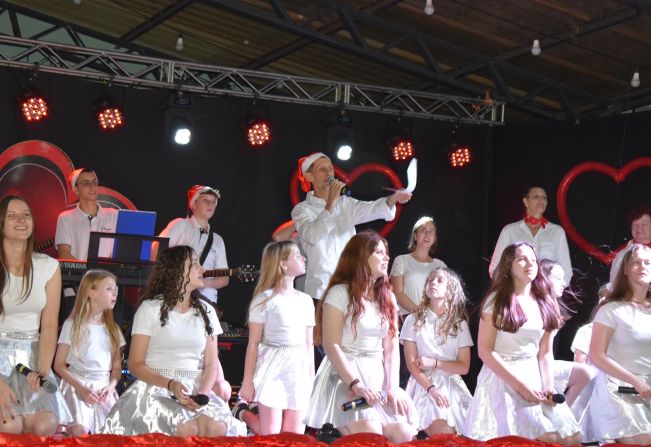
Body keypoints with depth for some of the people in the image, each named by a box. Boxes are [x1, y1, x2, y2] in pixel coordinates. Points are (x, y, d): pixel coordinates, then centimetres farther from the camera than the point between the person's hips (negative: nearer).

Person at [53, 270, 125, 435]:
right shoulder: (73, 325, -1)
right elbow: (59, 365, -3)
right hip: (78, 385, -4)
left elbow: (117, 366, 12)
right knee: (79, 431, -26)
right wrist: (81, 388, -15)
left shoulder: (113, 329, 13)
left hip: (104, 387, 4)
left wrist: (110, 387, -9)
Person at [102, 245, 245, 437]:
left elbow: (211, 364, 9)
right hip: (157, 388, -3)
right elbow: (136, 364, -2)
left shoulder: (206, 311, 13)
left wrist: (202, 393, -13)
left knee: (216, 428, -29)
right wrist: (170, 384, -19)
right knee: (186, 430, -32)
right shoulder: (151, 308, 0)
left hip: (196, 389, 3)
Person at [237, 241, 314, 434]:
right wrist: (248, 380, -8)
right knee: (271, 433, -4)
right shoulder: (265, 300, -5)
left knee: (294, 433, 5)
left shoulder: (306, 301, 11)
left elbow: (309, 344, 14)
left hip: (299, 368, 5)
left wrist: (312, 378, 11)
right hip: (272, 367, -5)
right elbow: (253, 343, -5)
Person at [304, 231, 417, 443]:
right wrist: (356, 385, -22)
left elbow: (391, 347, 8)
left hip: (377, 376, 6)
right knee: (371, 438, -25)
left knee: (403, 434, -13)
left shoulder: (387, 296, 14)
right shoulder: (340, 293, -5)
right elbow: (332, 346, -13)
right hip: (346, 375, -6)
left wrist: (392, 387, -6)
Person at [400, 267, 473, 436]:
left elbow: (464, 367, 4)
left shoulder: (460, 324, 9)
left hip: (452, 386, 3)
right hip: (424, 385, -3)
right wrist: (432, 389, -16)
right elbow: (412, 364, -3)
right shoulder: (414, 320, 3)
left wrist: (434, 363, -9)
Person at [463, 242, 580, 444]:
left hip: (535, 376, 6)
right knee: (546, 437, -19)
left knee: (571, 436, -8)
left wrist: (548, 386, -6)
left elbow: (545, 352, 11)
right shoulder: (497, 301, -5)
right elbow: (485, 351, -11)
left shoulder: (544, 303, 11)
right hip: (502, 378, -6)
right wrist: (519, 385, -16)